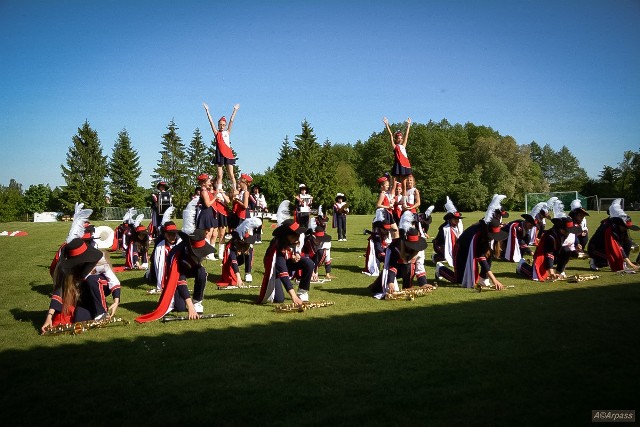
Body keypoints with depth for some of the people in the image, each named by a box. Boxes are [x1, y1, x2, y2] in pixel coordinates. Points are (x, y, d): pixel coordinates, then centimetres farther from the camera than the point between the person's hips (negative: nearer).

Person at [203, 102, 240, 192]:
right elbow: (211, 122, 5)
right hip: (220, 154, -1)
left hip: (228, 154, 1)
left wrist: (235, 110, 10)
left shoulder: (227, 132, 13)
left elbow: (231, 121, 12)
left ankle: (235, 190, 1)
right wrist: (207, 110, 2)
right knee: (219, 175, 0)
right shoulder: (216, 133, 9)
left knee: (231, 175, 1)